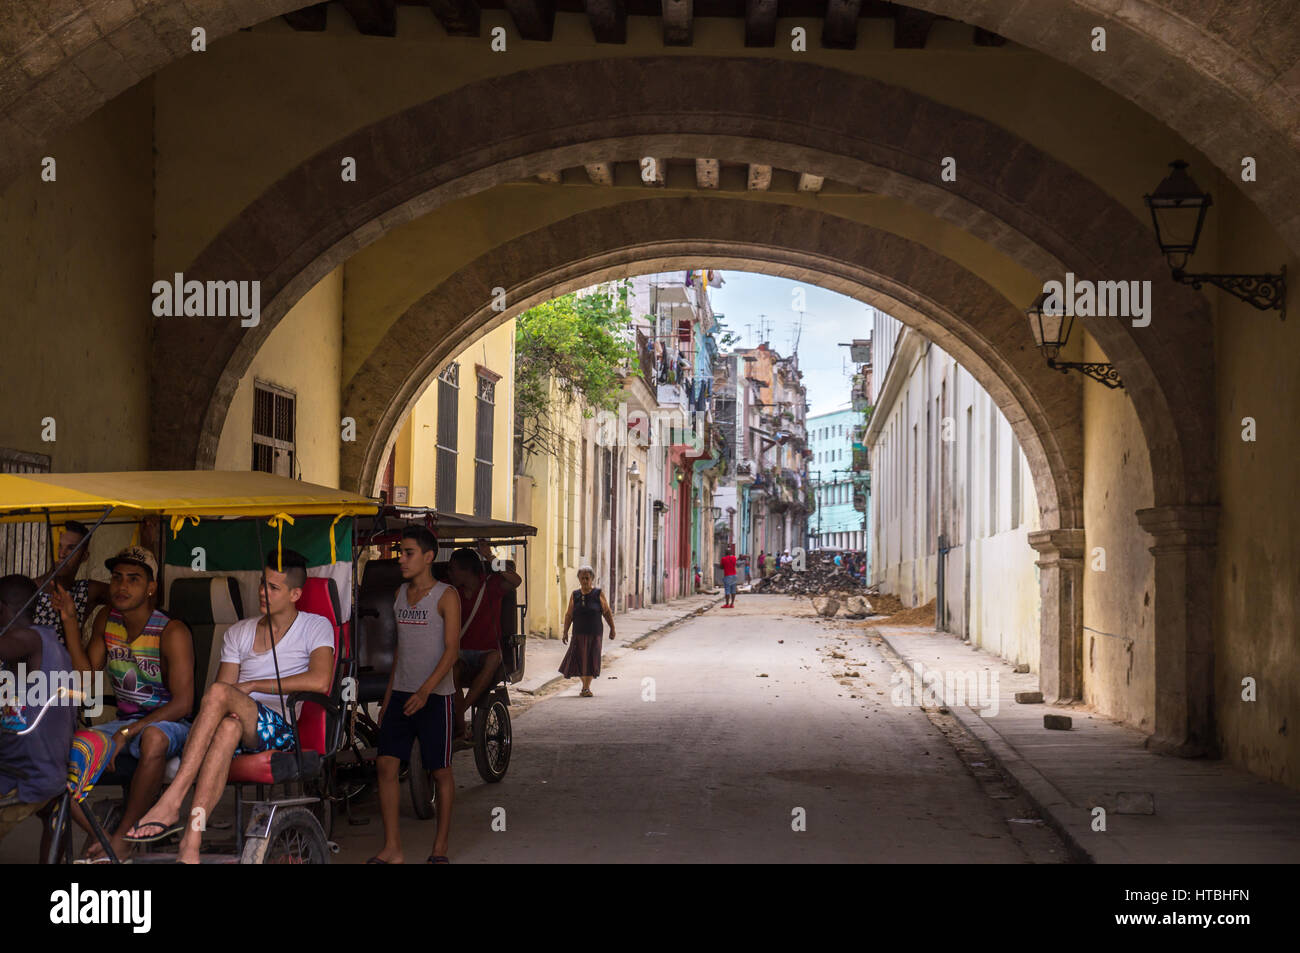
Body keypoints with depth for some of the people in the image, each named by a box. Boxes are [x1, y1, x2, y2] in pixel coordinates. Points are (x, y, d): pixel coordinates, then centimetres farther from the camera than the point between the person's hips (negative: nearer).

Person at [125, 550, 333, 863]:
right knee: (228, 727, -36)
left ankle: (170, 803, -38)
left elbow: (320, 681, -12)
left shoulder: (316, 627, 7)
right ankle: (190, 846, -48)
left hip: (283, 730, -4)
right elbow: (225, 682, 13)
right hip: (242, 727, 4)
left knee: (219, 693, -31)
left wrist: (253, 686, -8)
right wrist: (226, 709, -12)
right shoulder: (239, 632, 22)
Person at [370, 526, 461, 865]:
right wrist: (388, 696, 16)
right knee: (387, 764, -4)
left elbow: (452, 649, -13)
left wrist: (425, 690, -24)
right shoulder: (401, 593, 13)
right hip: (401, 693, 6)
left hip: (435, 696, -6)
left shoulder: (446, 596, -6)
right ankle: (392, 848, 0)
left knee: (440, 771, 2)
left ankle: (440, 847, 12)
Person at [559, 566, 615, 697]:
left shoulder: (598, 594, -1)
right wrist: (565, 632, 1)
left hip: (594, 633, -2)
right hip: (579, 633, 2)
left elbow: (607, 613, 4)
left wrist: (612, 628, 4)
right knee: (578, 660, 1)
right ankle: (585, 685, 21)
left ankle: (587, 687, 0)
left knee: (591, 660, -4)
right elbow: (569, 615, 5)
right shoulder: (575, 595, 4)